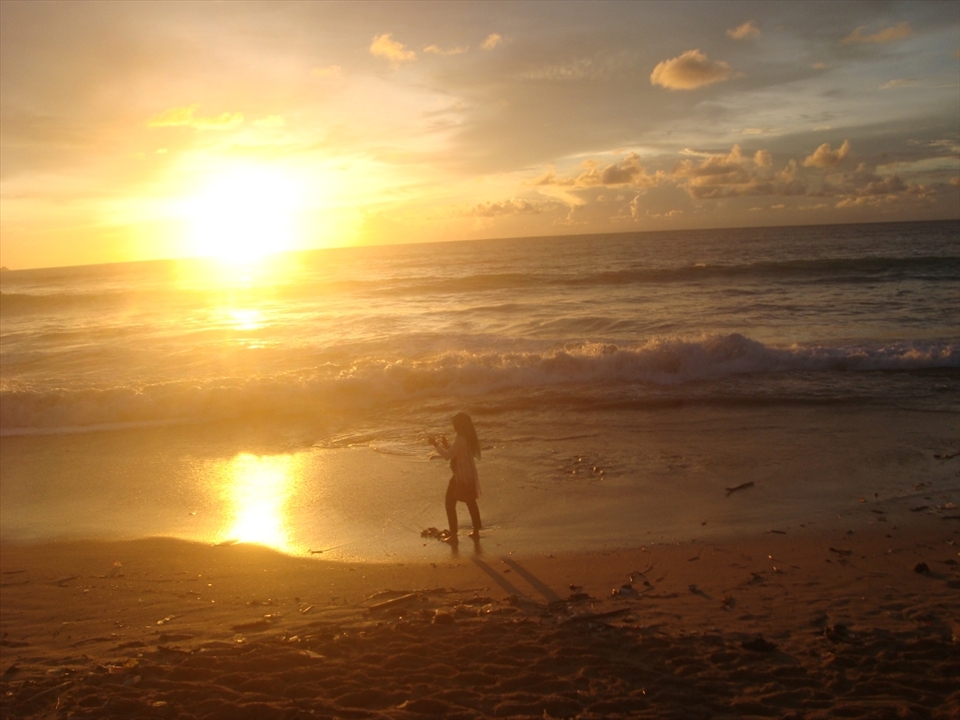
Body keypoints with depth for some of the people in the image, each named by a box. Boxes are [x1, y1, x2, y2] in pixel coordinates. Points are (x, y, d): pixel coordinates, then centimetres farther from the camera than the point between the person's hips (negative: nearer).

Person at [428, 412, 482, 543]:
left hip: (461, 477, -9)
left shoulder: (460, 439, -22)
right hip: (470, 476, 9)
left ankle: (453, 536, 1)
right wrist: (447, 445, 13)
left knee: (450, 504, 1)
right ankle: (476, 531, 31)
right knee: (471, 503, 22)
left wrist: (437, 445, -11)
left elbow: (448, 456, -22)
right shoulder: (469, 437, 6)